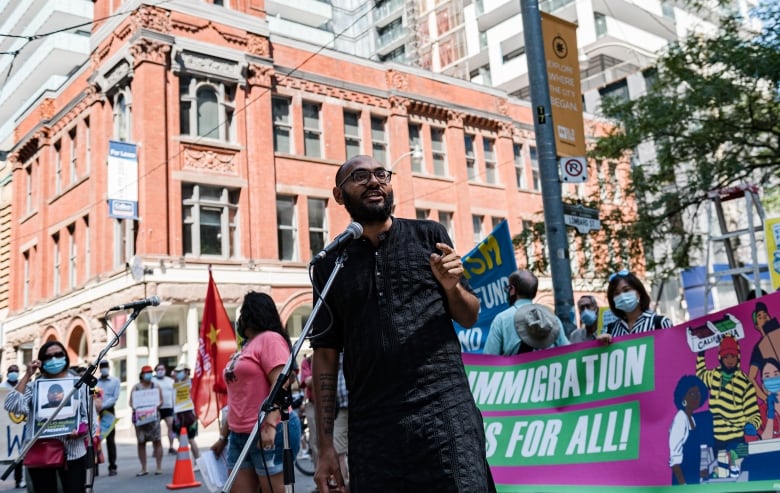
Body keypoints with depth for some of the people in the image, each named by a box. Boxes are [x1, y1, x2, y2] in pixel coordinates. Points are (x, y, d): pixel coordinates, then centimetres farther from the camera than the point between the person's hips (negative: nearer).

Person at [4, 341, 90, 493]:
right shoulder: (33, 385, 7)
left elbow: (88, 416, 4)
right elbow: (12, 405, -9)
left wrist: (79, 431, -16)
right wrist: (27, 375, -6)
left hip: (72, 452, -1)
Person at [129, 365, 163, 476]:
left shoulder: (155, 386, 10)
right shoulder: (136, 387, 8)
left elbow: (161, 400, 5)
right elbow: (131, 402, 4)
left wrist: (156, 406, -14)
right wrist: (135, 408, -15)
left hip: (154, 416, 0)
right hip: (139, 417, 1)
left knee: (157, 441, -4)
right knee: (141, 442, 3)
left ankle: (159, 467, 0)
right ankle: (143, 468, 10)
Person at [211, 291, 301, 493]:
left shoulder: (270, 339, -6)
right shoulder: (247, 346, 21)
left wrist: (270, 425, -27)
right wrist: (224, 436, 23)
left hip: (269, 434, -9)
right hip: (240, 435, 9)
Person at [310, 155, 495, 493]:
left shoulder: (429, 236, 7)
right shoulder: (330, 264, 9)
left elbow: (470, 318, 12)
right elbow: (325, 355, 8)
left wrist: (451, 287, -10)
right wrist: (325, 444, 4)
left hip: (446, 410, -1)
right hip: (372, 428, 1)